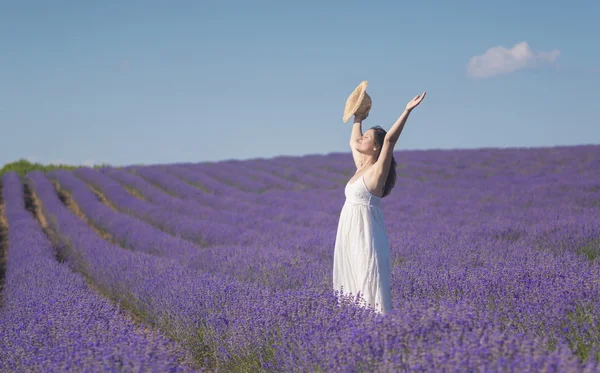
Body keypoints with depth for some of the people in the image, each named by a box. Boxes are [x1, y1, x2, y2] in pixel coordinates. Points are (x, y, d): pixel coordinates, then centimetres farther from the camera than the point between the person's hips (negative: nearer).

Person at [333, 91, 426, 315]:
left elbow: (390, 139, -21)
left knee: (370, 286, -10)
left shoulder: (378, 169, -8)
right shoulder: (361, 167, 14)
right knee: (355, 287, 8)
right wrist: (358, 119, 41)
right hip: (351, 234, 8)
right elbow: (353, 142, 32)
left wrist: (407, 111, -26)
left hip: (366, 236, -8)